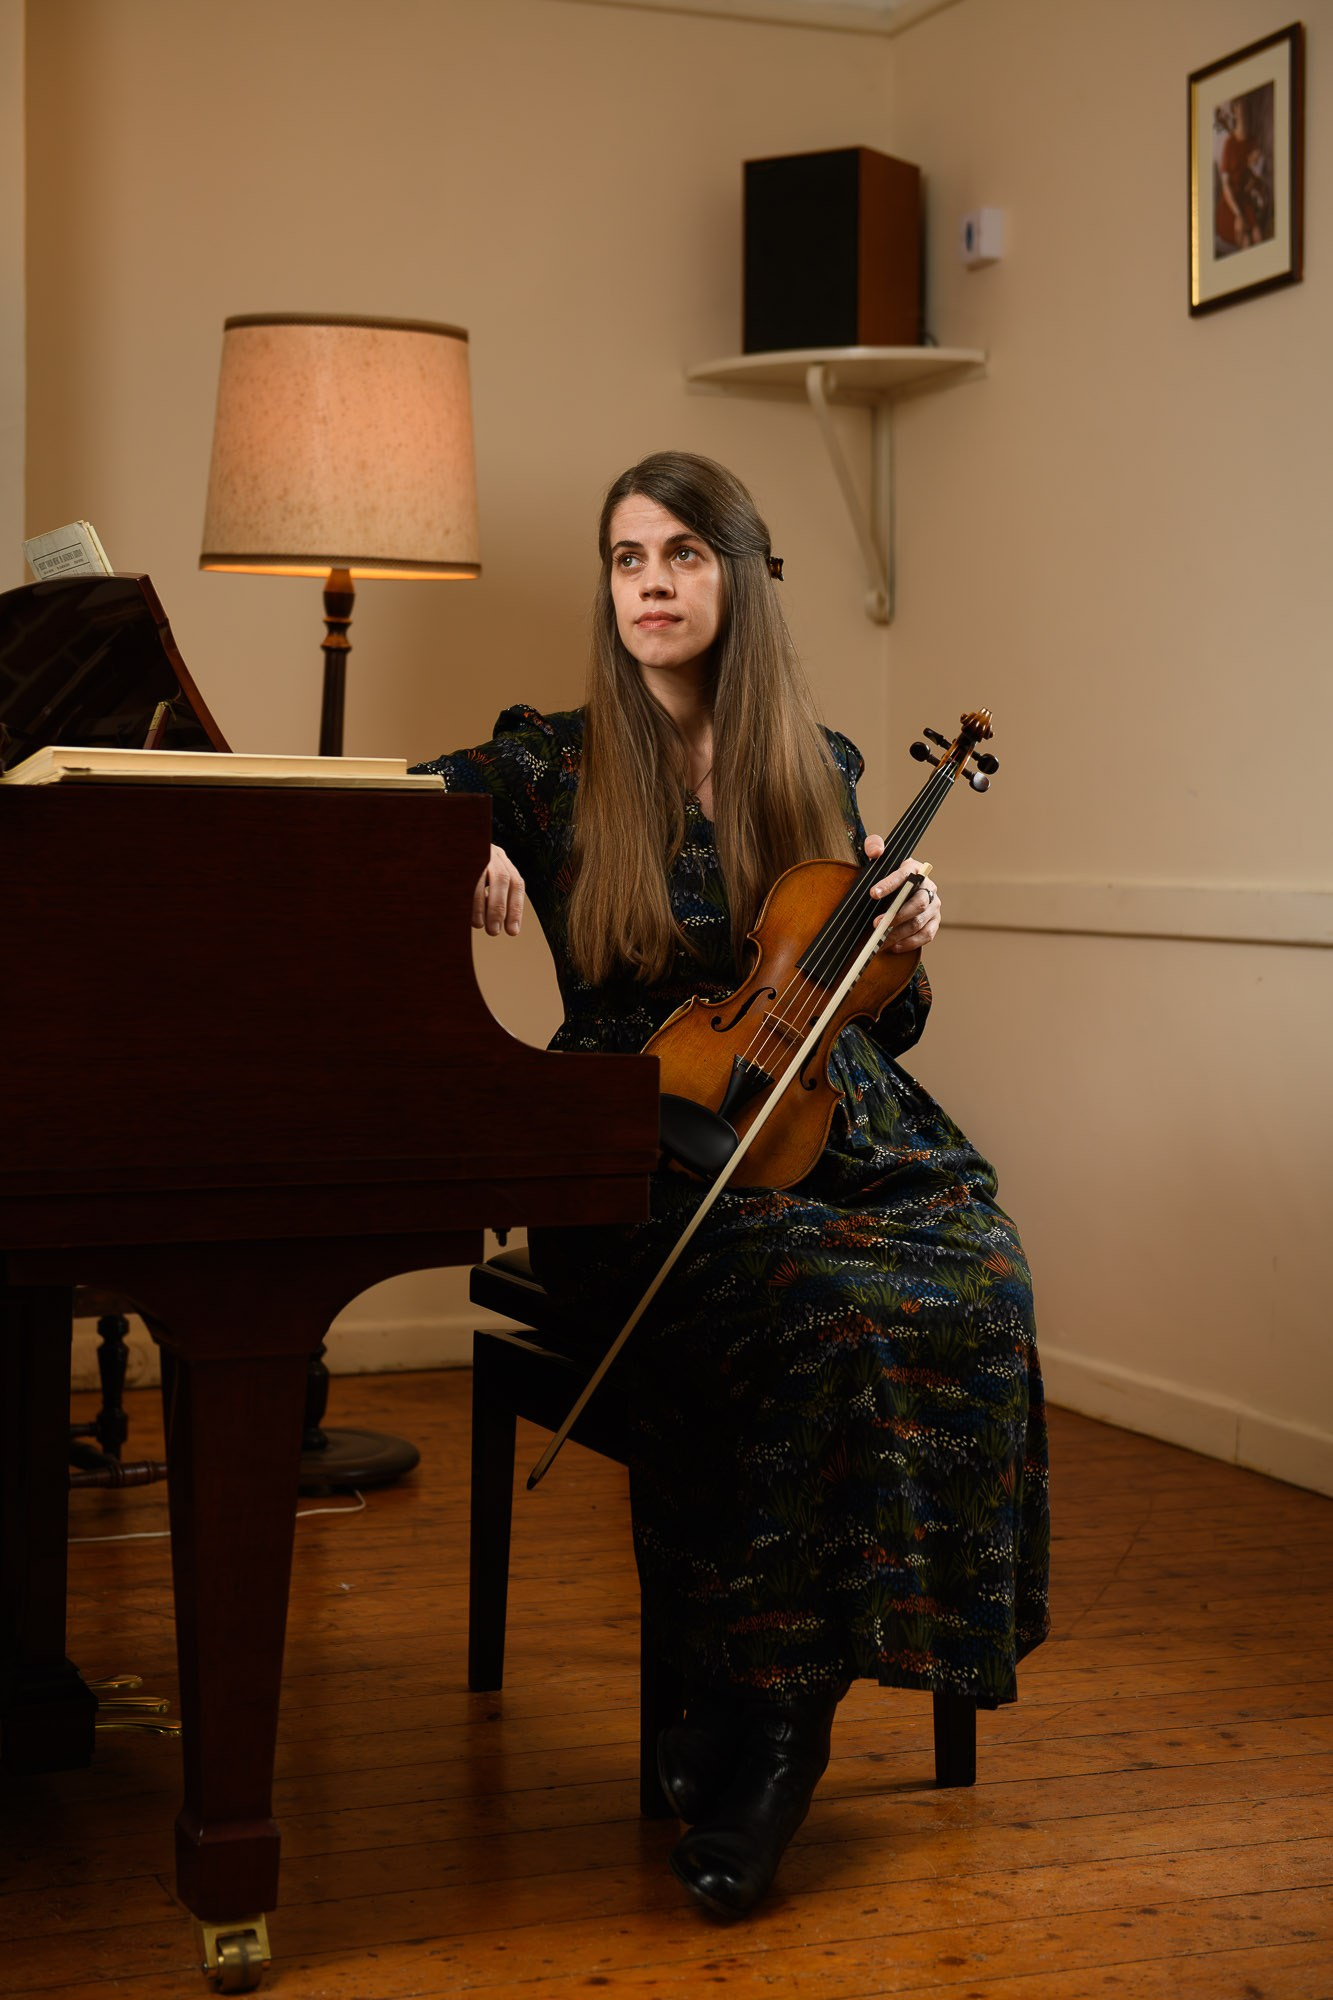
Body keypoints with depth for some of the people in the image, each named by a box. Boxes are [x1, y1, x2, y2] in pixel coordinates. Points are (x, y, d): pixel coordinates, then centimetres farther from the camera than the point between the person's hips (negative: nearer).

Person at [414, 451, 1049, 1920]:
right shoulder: (550, 766, 6)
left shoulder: (819, 774, 15)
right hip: (647, 1165, -3)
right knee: (836, 1305, -34)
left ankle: (760, 1718, -21)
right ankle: (758, 1717, -19)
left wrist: (906, 945, -3)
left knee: (973, 1284, -30)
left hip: (829, 1140, 3)